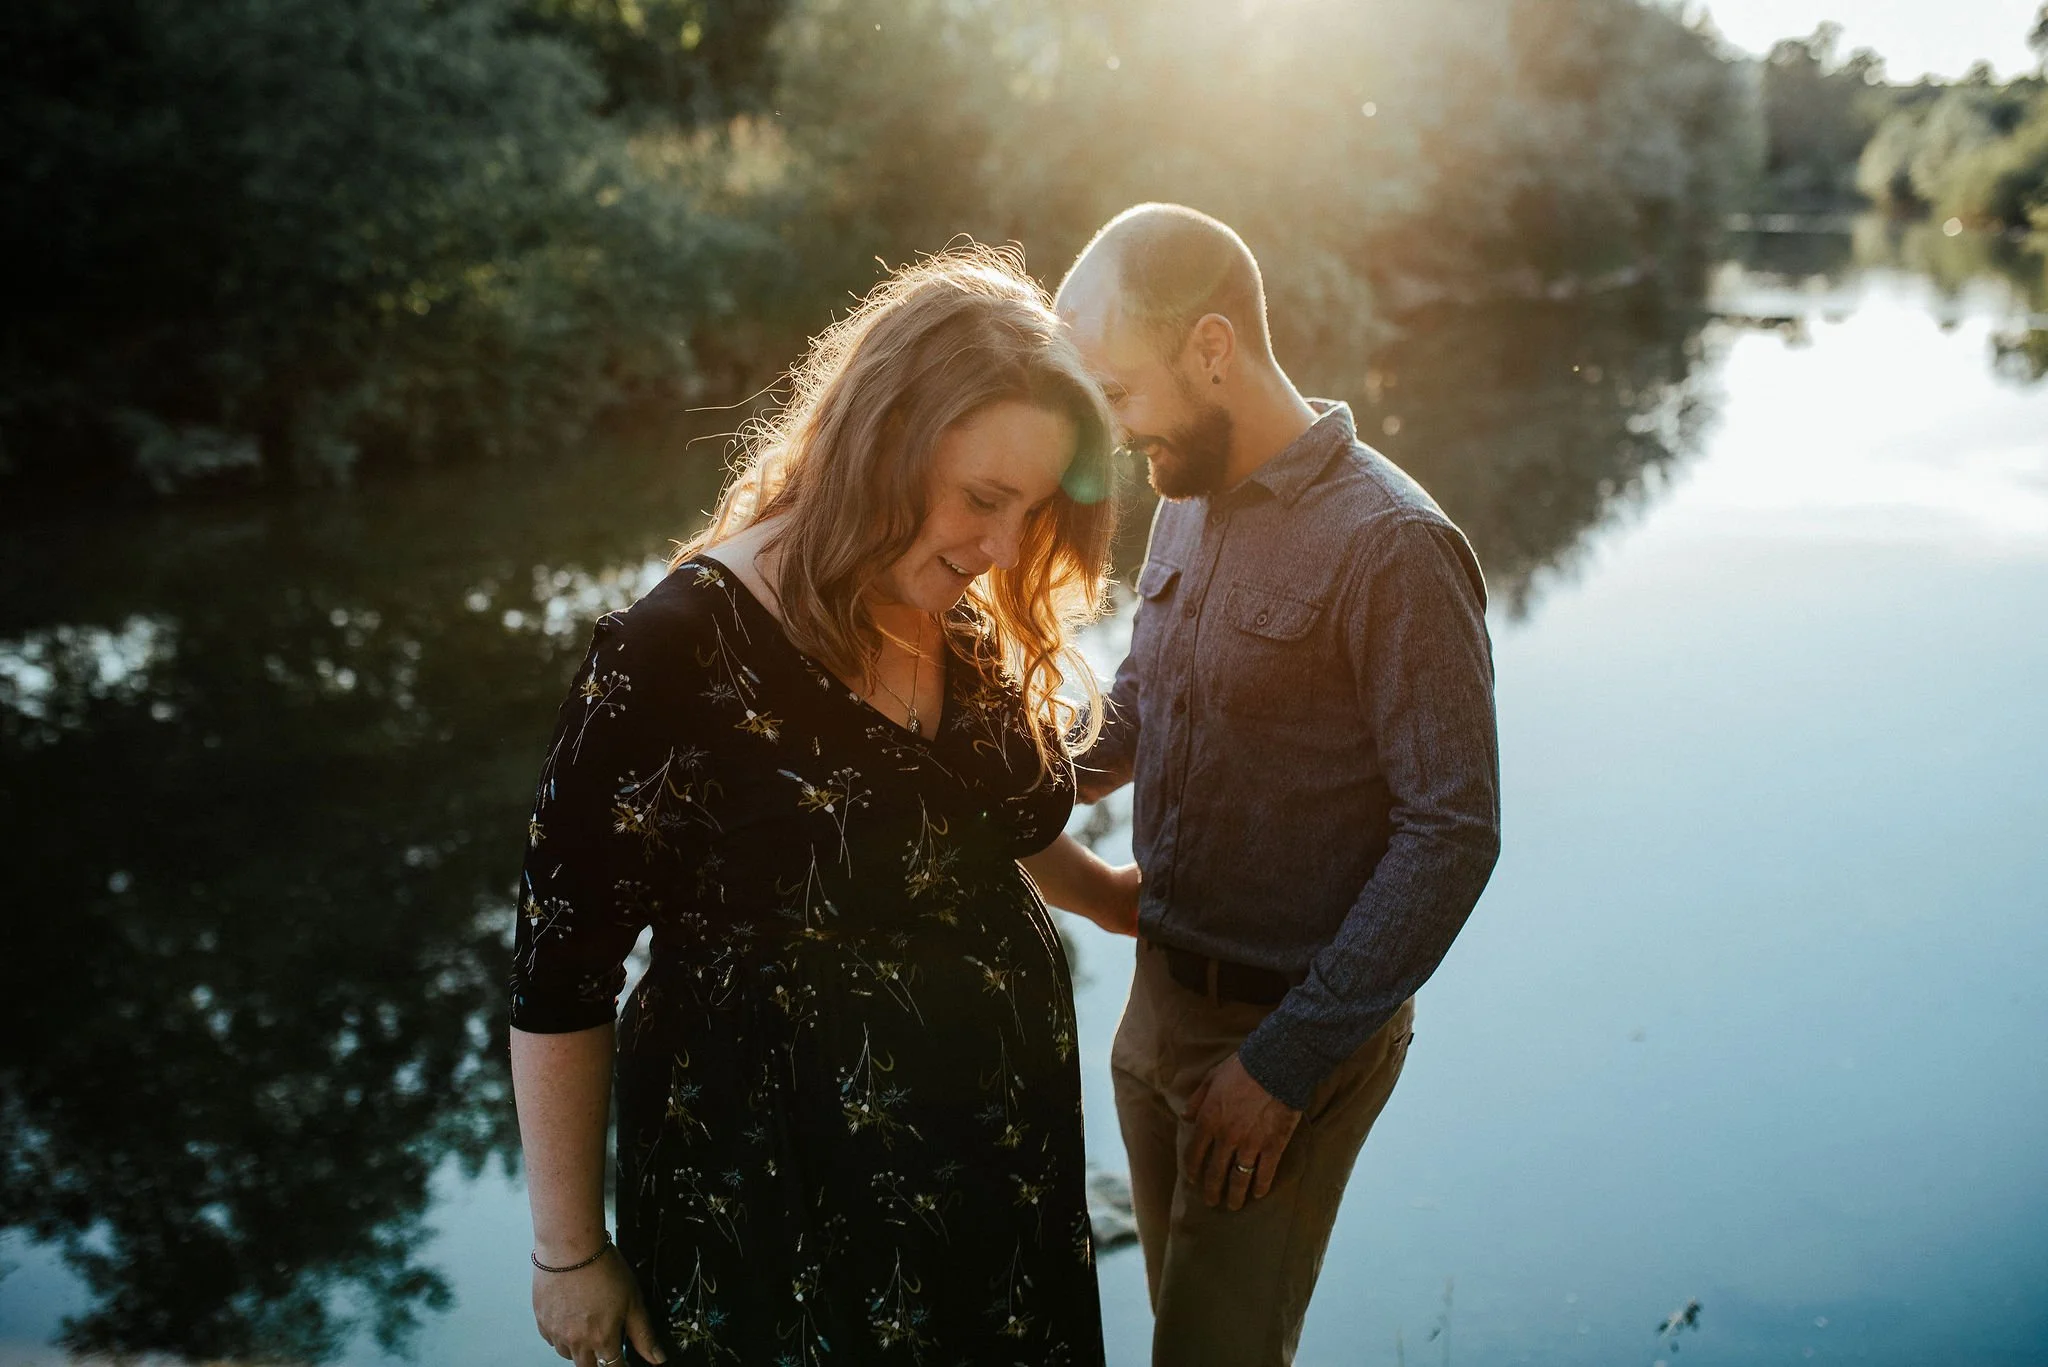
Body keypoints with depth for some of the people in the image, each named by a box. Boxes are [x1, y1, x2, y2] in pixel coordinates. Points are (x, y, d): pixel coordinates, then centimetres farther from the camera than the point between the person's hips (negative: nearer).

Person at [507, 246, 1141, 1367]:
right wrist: (570, 1254, -8)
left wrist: (1106, 895, 30)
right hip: (775, 1185, -6)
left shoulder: (975, 631, -1)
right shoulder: (679, 655, -22)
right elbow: (561, 976, -15)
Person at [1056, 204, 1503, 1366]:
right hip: (1160, 997, 7)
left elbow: (1451, 833, -20)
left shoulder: (1391, 548, -20)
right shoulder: (1189, 506, 4)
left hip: (1290, 1032, -7)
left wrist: (1288, 1061, -19)